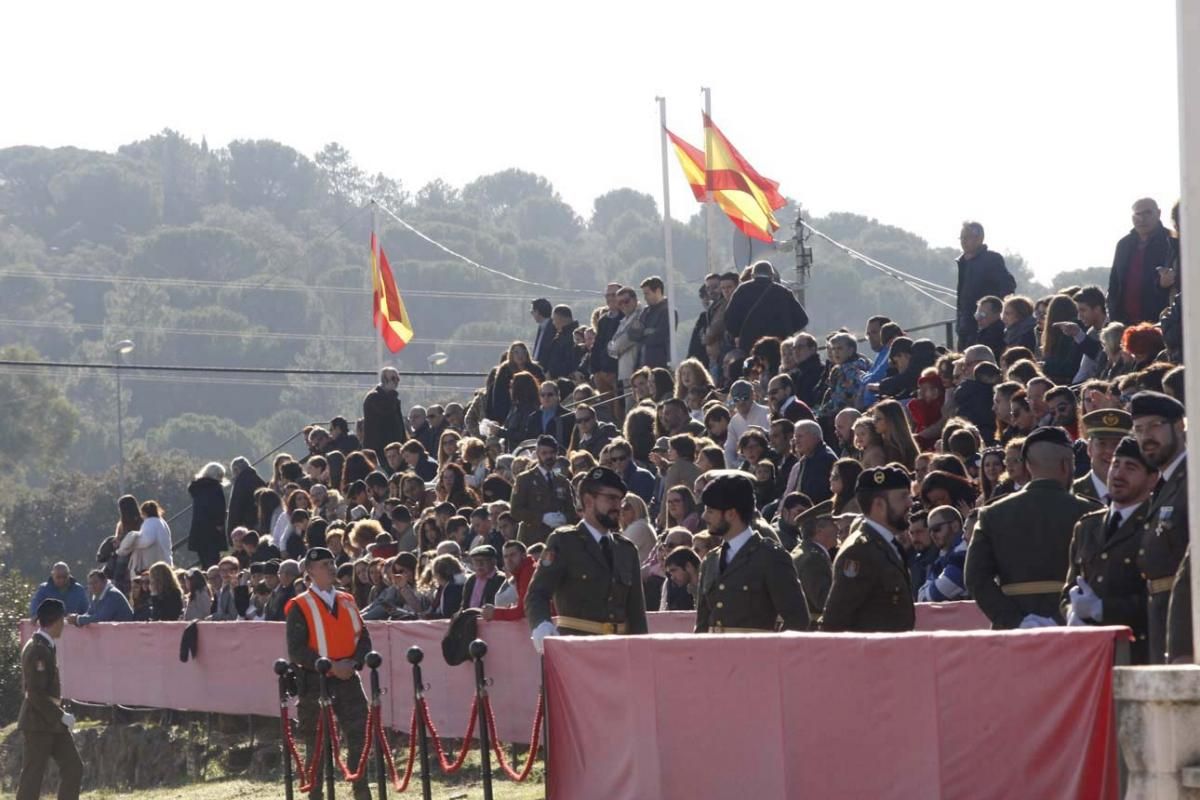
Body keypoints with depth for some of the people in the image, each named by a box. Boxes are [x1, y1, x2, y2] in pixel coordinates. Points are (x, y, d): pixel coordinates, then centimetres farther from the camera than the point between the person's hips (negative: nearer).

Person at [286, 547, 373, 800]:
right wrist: (331, 667, -18)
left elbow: (363, 638, 11)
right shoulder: (299, 607, -5)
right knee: (316, 744, 2)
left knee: (359, 738, 0)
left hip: (348, 680, 4)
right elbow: (297, 651, -12)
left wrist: (353, 663, -9)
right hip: (314, 682, -4)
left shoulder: (347, 602, 12)